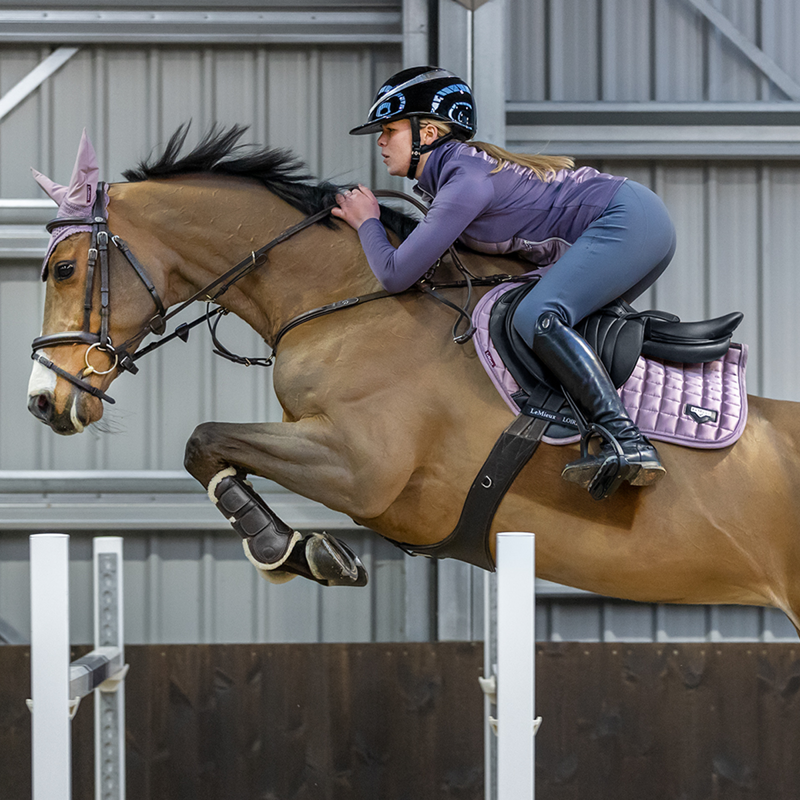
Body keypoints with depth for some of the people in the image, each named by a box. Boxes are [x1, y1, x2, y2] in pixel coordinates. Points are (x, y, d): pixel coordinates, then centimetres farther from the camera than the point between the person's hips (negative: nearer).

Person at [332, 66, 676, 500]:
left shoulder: (466, 182, -18)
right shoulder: (455, 167, 13)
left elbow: (396, 274, -17)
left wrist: (367, 222, 0)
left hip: (628, 221, -11)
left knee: (535, 318, -26)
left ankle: (628, 443, -33)